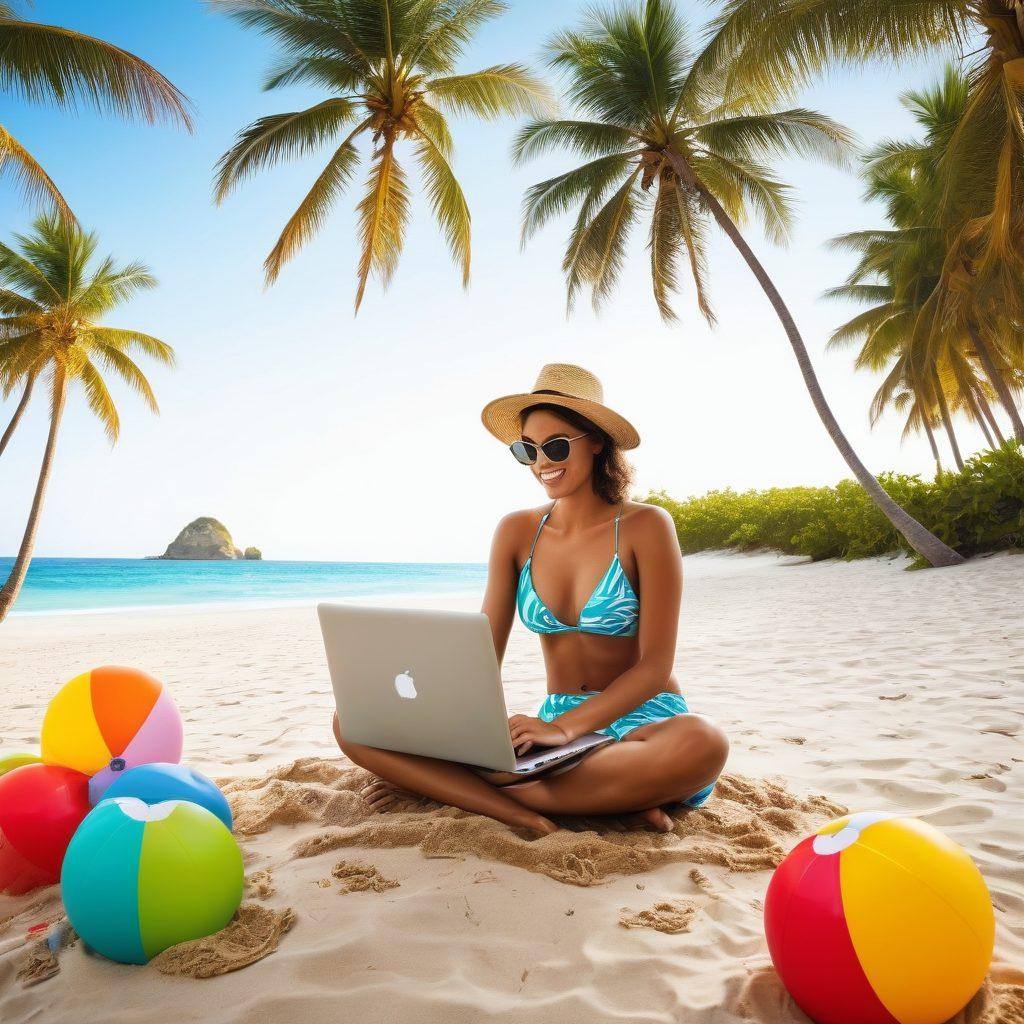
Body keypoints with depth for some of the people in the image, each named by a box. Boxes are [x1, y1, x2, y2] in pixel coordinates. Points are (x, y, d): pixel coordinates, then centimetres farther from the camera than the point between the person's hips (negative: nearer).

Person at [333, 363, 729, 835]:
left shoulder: (645, 527, -8)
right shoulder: (517, 531, 2)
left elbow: (655, 665, -12)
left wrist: (565, 727, -26)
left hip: (642, 722, -2)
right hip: (555, 726, 3)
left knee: (702, 743, -41)